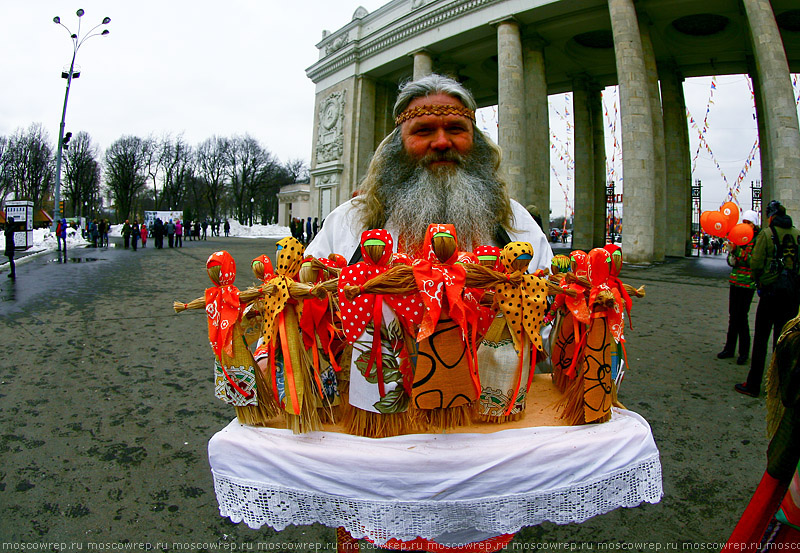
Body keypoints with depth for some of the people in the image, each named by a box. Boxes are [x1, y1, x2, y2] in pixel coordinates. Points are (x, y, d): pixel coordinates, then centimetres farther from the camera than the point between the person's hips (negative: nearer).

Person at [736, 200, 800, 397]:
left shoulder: (767, 233, -7)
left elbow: (756, 263, -11)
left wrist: (758, 281, 6)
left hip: (771, 291, -4)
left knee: (760, 339, 2)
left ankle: (753, 385, 6)